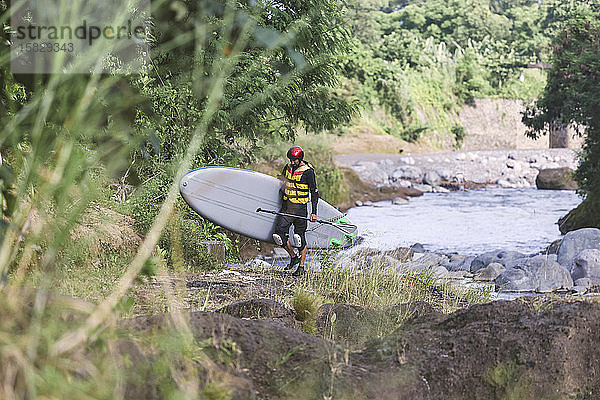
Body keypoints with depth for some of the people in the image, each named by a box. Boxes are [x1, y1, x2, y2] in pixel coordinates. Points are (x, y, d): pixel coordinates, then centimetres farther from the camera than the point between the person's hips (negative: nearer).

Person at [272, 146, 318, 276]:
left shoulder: (308, 171, -8)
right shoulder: (287, 168, 8)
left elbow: (314, 192, -7)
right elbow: (281, 185, 23)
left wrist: (314, 212, -13)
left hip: (300, 208, -5)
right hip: (286, 206, 5)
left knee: (299, 237, -3)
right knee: (279, 234, -5)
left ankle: (301, 266, 11)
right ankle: (293, 257, 16)